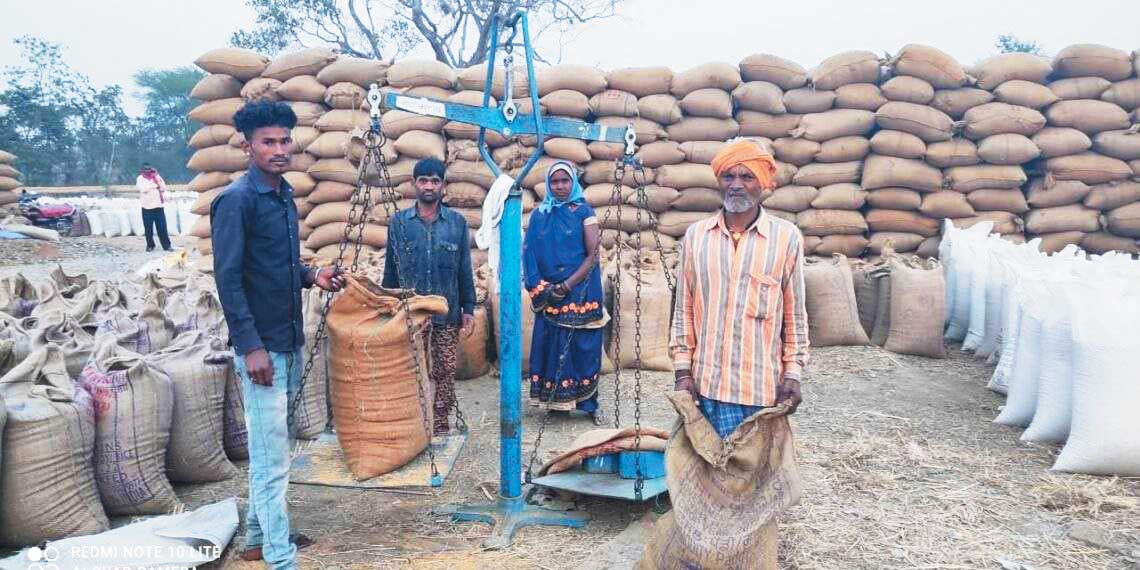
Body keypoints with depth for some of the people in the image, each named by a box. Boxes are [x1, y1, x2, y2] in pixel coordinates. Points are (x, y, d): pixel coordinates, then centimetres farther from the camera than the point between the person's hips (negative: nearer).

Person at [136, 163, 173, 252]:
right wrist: (156, 185, -7)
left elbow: (163, 188, -1)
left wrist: (156, 179, -8)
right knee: (148, 228, 4)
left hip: (159, 206, 1)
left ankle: (166, 245, 2)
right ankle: (150, 245, 17)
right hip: (147, 207, -1)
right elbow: (143, 189, -16)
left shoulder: (157, 177, 9)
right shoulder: (140, 179, 2)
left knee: (162, 227, -2)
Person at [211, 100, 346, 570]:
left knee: (269, 450, 18)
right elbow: (228, 279, -17)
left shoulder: (284, 195, 11)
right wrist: (251, 347, -21)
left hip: (290, 341, 8)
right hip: (261, 345, -8)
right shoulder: (236, 200, -13)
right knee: (272, 458, -3)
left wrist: (311, 276, 1)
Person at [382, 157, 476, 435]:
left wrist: (468, 309, 2)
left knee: (445, 373, 5)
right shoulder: (399, 222, 4)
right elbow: (390, 272, 8)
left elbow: (465, 271, 6)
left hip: (447, 314, 0)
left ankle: (440, 427, 18)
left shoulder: (457, 222, 3)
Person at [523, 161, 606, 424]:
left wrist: (566, 286, -14)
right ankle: (554, 402, 13)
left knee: (582, 347, 0)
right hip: (548, 295, 3)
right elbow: (530, 254, 6)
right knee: (551, 346, 3)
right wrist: (542, 289, -8)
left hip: (581, 292, -3)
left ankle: (588, 404, 10)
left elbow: (592, 255, -7)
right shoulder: (539, 215, 8)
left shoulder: (584, 212, -1)